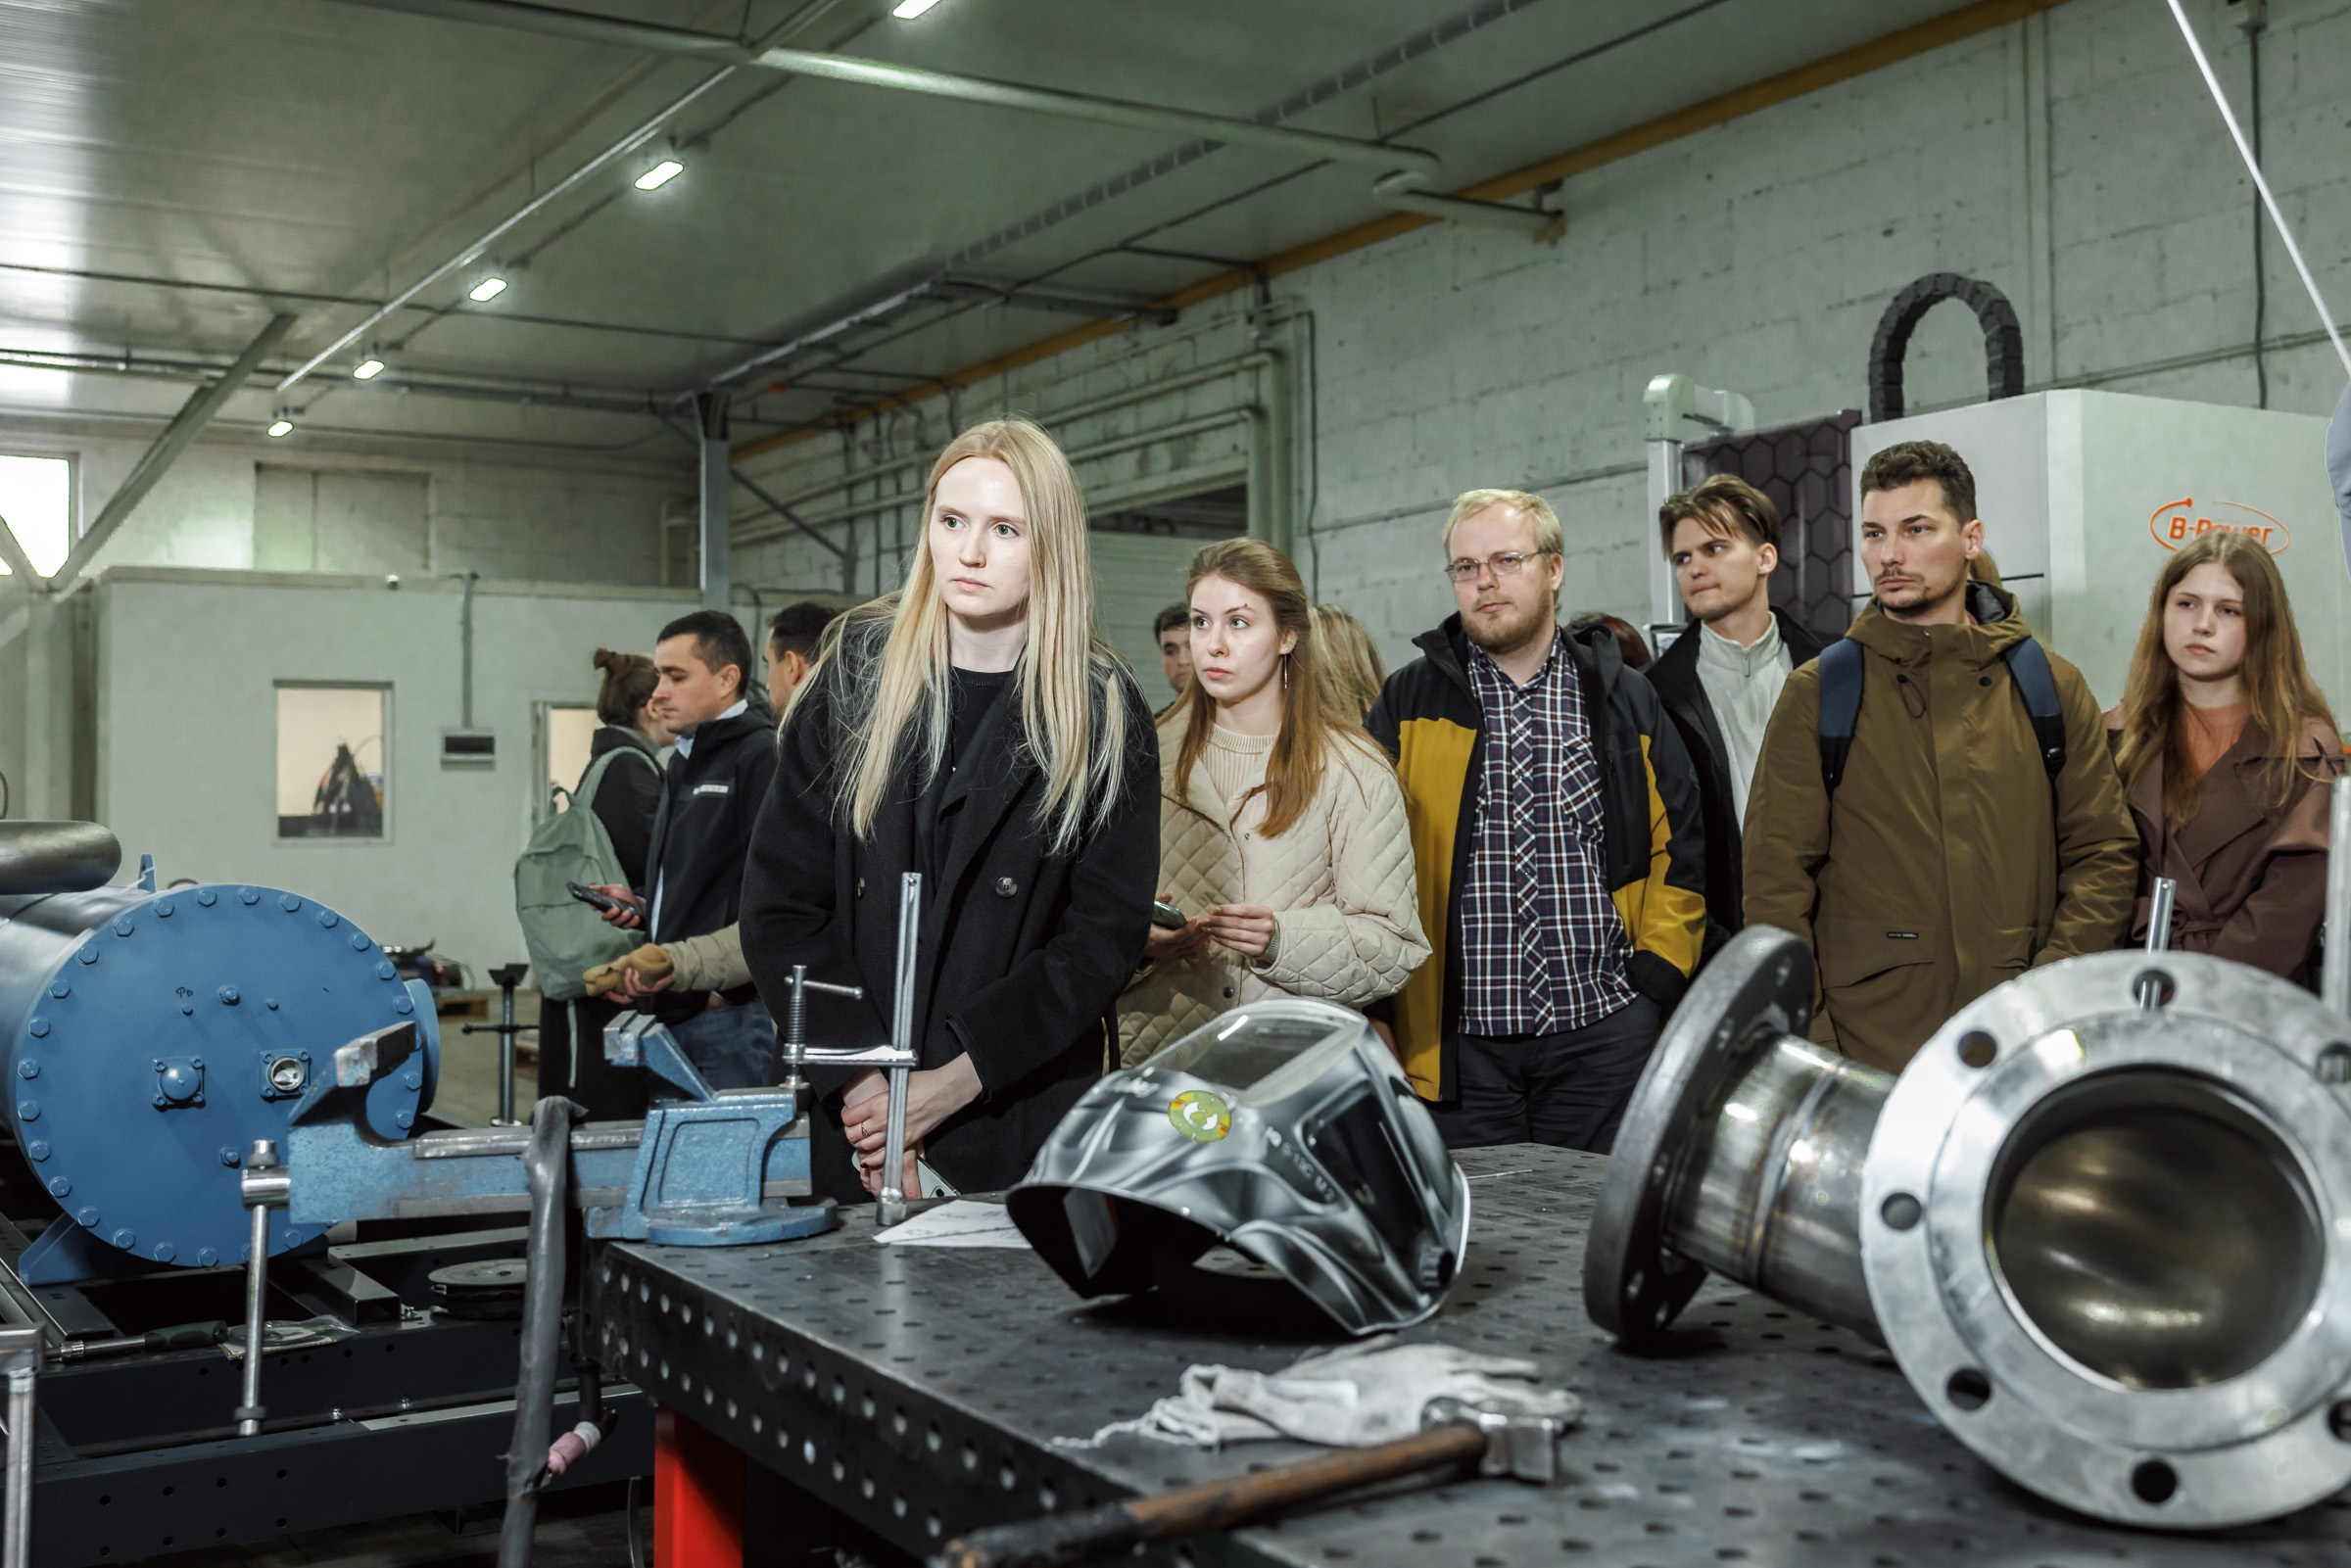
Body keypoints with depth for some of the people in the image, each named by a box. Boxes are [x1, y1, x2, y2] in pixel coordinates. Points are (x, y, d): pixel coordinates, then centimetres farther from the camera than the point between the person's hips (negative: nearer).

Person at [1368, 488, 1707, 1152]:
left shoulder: (1623, 700, 9)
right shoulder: (1409, 704, 4)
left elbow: (1681, 843, 12)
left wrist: (1658, 970, 2)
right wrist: (1390, 1010, -2)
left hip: (1603, 1030, 1)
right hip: (1460, 1038, -1)